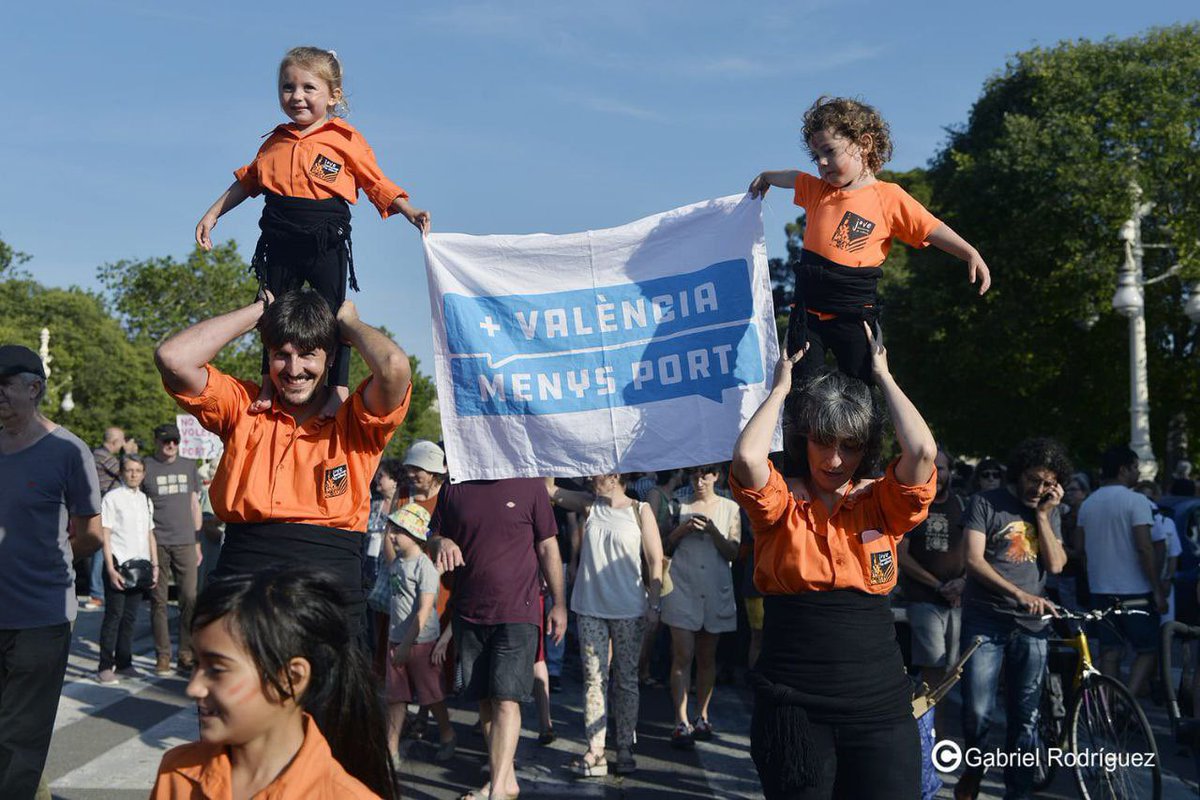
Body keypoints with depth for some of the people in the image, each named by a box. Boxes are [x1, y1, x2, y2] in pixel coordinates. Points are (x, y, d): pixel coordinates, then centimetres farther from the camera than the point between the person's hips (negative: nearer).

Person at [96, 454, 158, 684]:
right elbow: (105, 535, -8)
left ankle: (124, 663, 17)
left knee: (130, 616, 9)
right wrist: (111, 569, -13)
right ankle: (105, 667, 1)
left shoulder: (146, 500, 14)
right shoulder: (112, 498, -4)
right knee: (114, 615, -4)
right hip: (119, 564, -5)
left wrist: (154, 565, 11)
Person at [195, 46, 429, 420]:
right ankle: (269, 385, 21)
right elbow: (247, 179, 24)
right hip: (280, 242, 4)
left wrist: (409, 211, -13)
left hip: (326, 242, -4)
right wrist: (212, 214, 24)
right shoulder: (276, 142, 12)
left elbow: (377, 184, 1)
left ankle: (340, 388, 6)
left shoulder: (345, 139, -1)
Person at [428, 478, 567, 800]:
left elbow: (547, 547, 2)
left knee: (505, 700, -10)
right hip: (469, 614, 4)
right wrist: (441, 542, -11)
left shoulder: (529, 485, -3)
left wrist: (559, 604, 2)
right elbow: (431, 538, 14)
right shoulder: (453, 489, 5)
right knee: (485, 700, 11)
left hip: (518, 614, -4)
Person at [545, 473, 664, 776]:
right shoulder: (589, 505, 7)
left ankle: (625, 749, 13)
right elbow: (550, 490, 7)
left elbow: (656, 561, -2)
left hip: (629, 610, -2)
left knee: (626, 679, 6)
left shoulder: (640, 510, -1)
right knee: (594, 678, 1)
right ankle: (595, 751, 3)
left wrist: (654, 604, -7)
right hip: (590, 607, 3)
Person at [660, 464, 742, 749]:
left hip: (716, 590, 1)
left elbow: (733, 552, 0)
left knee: (707, 657, 9)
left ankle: (702, 716, 21)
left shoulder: (730, 508, 6)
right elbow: (664, 547, 8)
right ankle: (681, 723, -9)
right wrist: (682, 529, -10)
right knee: (683, 655, -8)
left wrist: (712, 530, -15)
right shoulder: (680, 506, 7)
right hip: (683, 587, -1)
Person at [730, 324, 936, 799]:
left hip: (879, 705, 1)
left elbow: (922, 451, -15)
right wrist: (782, 387, -6)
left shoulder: (880, 504, 3)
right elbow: (747, 457, -22)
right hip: (793, 705, -1)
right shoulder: (780, 506, -1)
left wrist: (883, 376, -3)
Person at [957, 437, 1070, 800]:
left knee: (1025, 716, 6)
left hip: (1031, 625, 4)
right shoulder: (986, 503, -2)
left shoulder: (1049, 512, 12)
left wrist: (1043, 514, -5)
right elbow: (974, 560, -11)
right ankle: (975, 763, 21)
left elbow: (1055, 564, 0)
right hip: (985, 621, -3)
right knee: (977, 711, -8)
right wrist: (1019, 594, -22)